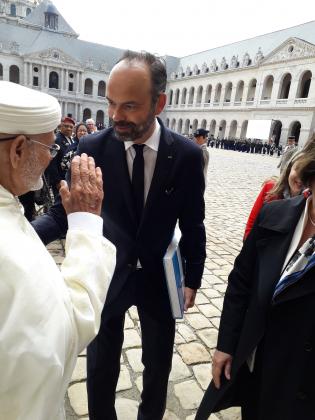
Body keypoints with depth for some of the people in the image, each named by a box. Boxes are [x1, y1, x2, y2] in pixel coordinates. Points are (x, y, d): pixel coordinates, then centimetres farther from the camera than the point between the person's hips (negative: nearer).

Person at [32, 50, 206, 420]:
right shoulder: (92, 147, -13)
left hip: (160, 277, 1)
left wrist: (192, 278, 3)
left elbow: (192, 224, -3)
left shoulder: (187, 154, -13)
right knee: (100, 367, 17)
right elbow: (64, 212, -9)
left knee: (158, 365, 21)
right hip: (108, 275, 0)